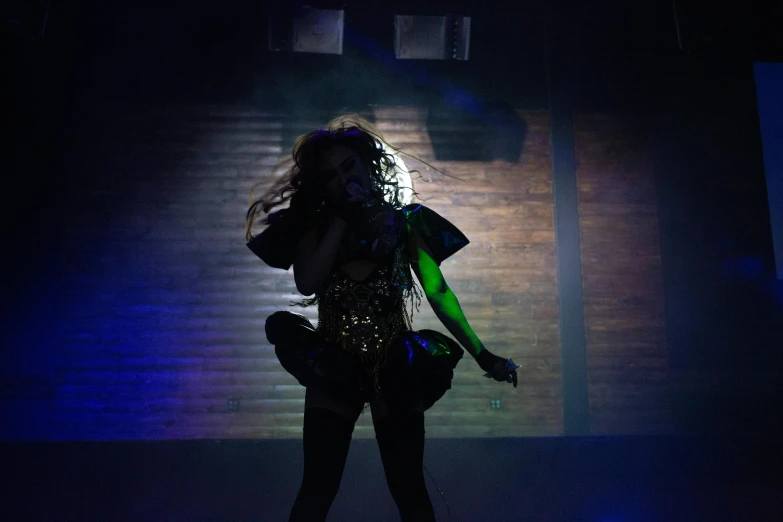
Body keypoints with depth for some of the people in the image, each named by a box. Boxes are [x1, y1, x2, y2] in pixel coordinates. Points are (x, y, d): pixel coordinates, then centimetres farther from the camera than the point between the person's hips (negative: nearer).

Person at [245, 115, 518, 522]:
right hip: (331, 369, 1)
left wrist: (481, 354, -5)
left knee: (408, 488, 7)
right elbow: (306, 284, -12)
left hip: (395, 368, 0)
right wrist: (341, 218, -10)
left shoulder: (402, 220, 3)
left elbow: (438, 291, 0)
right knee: (318, 488, 6)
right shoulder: (316, 224, 5)